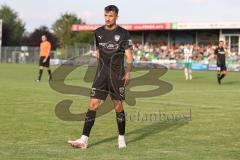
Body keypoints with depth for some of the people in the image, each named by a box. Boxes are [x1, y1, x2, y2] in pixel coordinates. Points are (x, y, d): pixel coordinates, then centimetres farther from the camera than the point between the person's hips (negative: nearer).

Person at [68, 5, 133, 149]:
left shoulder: (123, 33, -3)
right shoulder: (98, 32, 7)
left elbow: (129, 55, -4)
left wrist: (128, 72, -16)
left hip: (117, 75, -2)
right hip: (101, 74, 2)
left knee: (118, 106, 4)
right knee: (93, 104, -8)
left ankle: (122, 138, 20)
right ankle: (84, 140, -10)